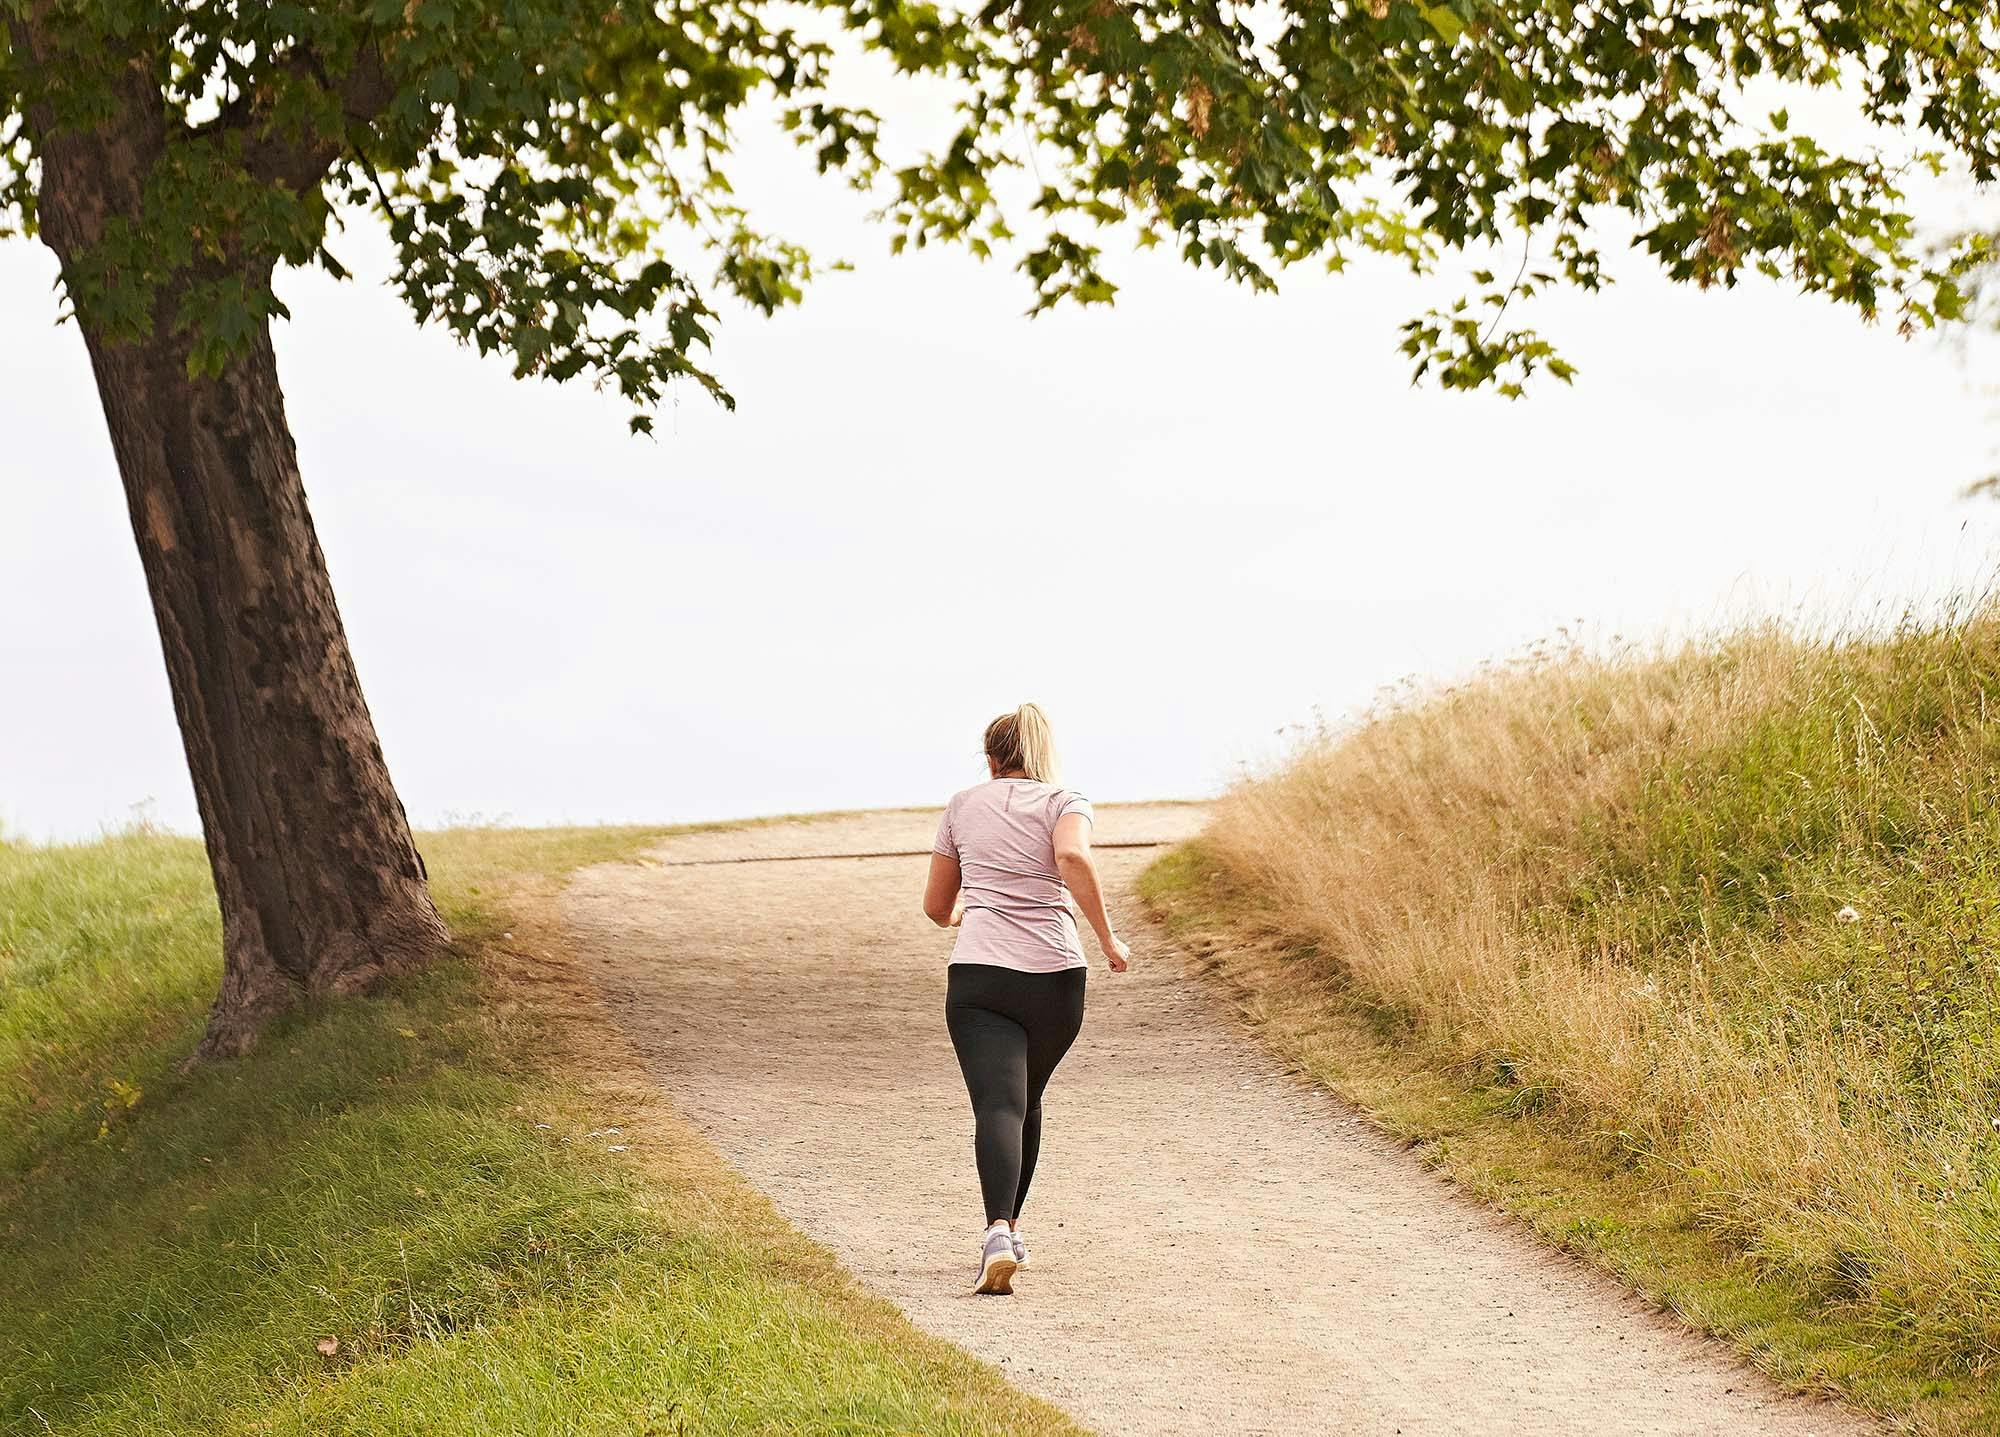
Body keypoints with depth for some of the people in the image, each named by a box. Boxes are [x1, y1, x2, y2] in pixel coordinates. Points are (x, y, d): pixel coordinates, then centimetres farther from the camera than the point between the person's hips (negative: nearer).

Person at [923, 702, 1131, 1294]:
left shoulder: (964, 805, 15)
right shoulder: (1065, 802, 8)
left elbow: (937, 907, 22)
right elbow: (1073, 857, -17)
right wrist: (1107, 938, -10)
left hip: (978, 976, 0)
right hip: (1054, 976, 0)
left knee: (998, 1106, -12)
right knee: (1026, 1100, 22)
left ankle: (999, 1233, -35)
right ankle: (1009, 1229, 31)